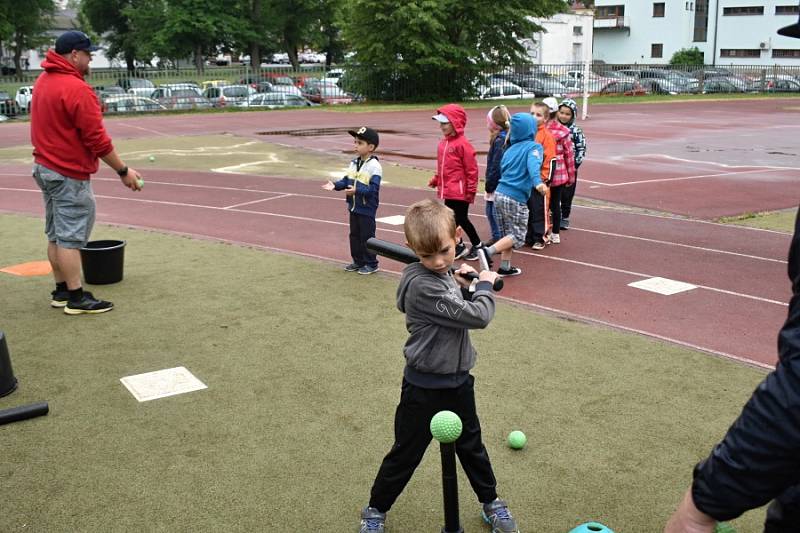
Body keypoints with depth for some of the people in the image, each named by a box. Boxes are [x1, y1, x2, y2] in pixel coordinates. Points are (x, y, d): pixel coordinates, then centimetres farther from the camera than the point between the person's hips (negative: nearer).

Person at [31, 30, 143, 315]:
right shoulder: (77, 89, -19)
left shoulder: (43, 82, 10)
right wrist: (123, 171, -12)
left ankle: (61, 290, 22)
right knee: (70, 236, -5)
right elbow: (97, 139, -19)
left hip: (45, 167, 9)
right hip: (69, 174, -9)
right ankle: (76, 298, 1)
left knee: (55, 234, 14)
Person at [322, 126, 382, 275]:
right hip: (354, 207, 8)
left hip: (367, 209, -8)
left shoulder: (374, 166, -19)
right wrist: (335, 185, -5)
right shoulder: (354, 163, 8)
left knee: (367, 236, 1)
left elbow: (373, 189, -25)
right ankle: (358, 261, 28)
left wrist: (357, 190, -35)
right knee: (354, 235, 16)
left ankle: (371, 264, 13)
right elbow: (347, 180, 12)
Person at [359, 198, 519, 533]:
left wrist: (466, 287, -4)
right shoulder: (422, 285, -28)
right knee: (405, 455, 10)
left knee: (471, 445, 23)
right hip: (425, 388, -7)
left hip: (458, 380, 7)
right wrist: (485, 285, -8)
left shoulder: (444, 274, -1)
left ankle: (490, 502, 43)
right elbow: (478, 317, -26)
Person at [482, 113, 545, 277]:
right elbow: (533, 164, -26)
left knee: (509, 233, 18)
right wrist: (538, 182, -44)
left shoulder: (510, 149, 13)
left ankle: (505, 267, 20)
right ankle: (488, 251, -13)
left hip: (500, 193, 7)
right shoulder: (534, 147, -6)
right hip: (516, 198, -7)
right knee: (518, 237, 4)